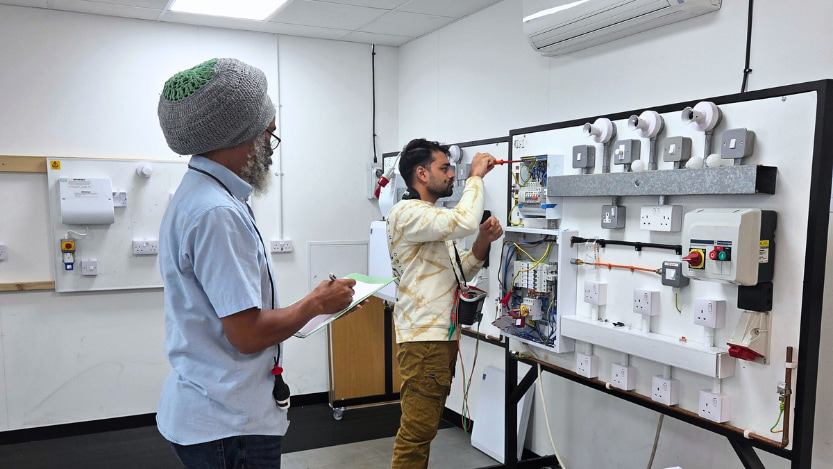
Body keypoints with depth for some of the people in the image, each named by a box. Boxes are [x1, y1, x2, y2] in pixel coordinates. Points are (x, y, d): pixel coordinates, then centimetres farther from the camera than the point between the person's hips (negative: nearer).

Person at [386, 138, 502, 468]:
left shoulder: (434, 219, 20)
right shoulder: (408, 213, -12)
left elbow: (455, 276, 18)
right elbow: (464, 222, -28)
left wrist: (480, 246, 1)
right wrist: (476, 176, -13)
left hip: (444, 336, 10)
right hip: (423, 341, -10)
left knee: (425, 426, 16)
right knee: (417, 430, -5)